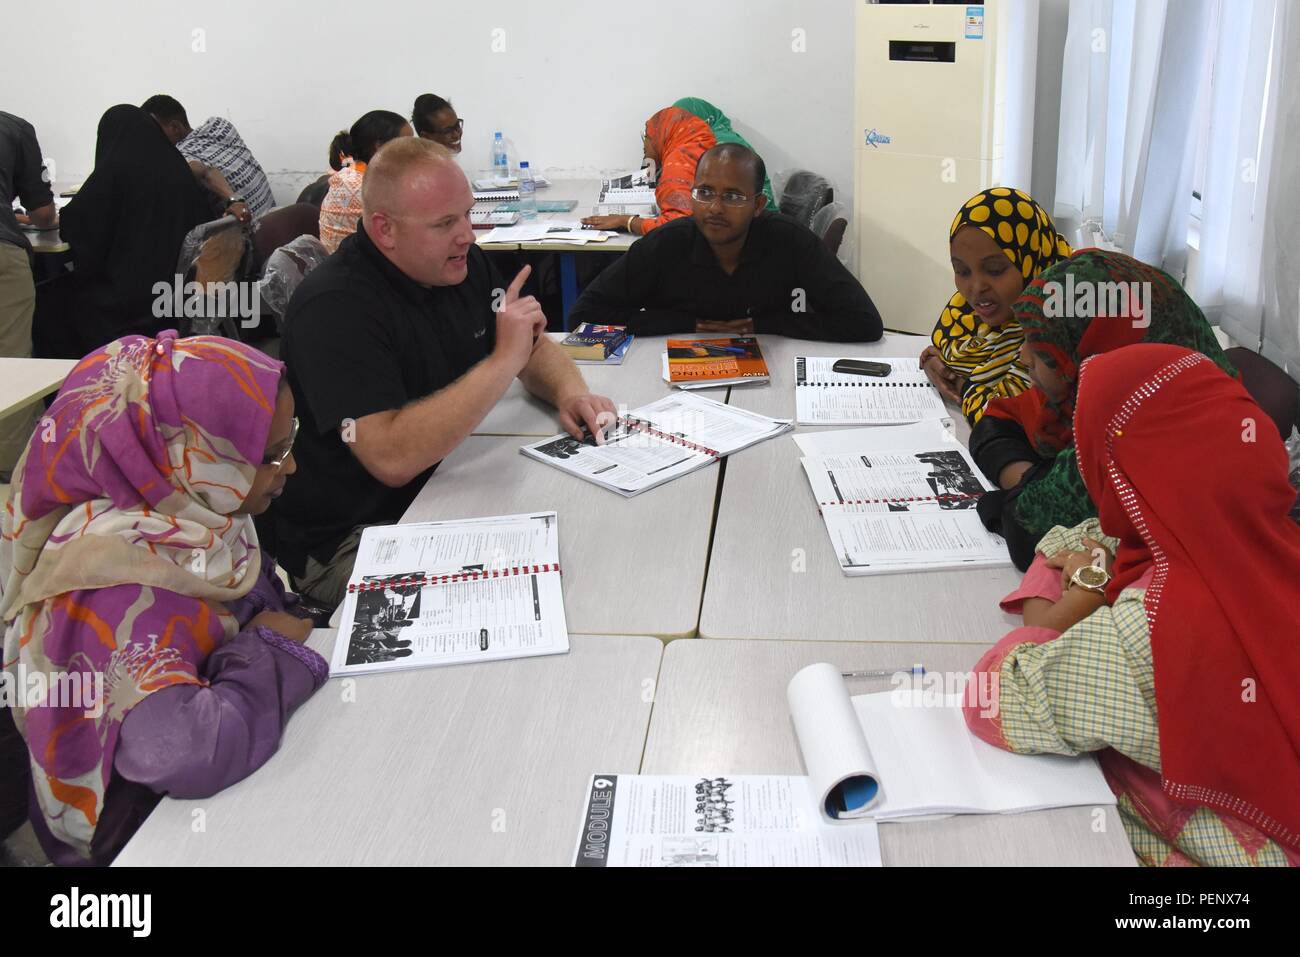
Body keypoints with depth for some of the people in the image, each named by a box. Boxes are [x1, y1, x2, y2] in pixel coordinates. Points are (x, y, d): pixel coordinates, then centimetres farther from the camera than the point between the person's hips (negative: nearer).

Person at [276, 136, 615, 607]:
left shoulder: (461, 264, 3)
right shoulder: (335, 307, -22)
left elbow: (536, 349, 15)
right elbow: (392, 458, -33)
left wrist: (570, 392, -10)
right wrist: (504, 360, -30)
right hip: (350, 544, -8)